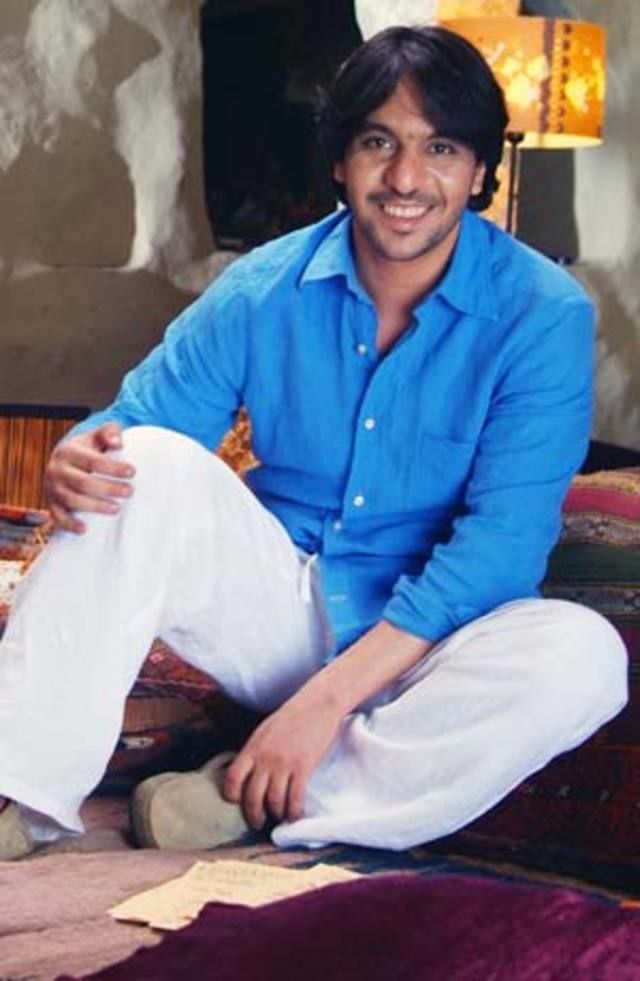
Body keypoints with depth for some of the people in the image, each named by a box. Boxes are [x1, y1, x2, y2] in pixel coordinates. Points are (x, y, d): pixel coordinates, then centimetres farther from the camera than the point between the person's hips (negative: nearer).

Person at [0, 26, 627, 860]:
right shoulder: (263, 289, -5)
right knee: (151, 462, -22)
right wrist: (76, 462, -31)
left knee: (583, 656, -33)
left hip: (424, 645, -2)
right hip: (280, 615, 2)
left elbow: (500, 544, -22)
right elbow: (130, 428, -3)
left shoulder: (544, 315, -14)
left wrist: (327, 698, -29)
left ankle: (250, 800, -27)